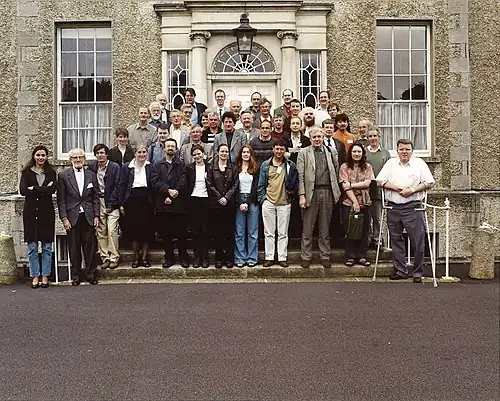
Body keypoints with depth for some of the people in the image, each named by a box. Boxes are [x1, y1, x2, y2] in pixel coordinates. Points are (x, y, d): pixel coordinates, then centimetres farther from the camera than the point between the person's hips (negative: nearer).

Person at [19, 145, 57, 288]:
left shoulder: (51, 172, 7)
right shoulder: (27, 172, 6)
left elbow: (53, 189, -9)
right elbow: (23, 190, -7)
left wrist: (34, 189, -10)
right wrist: (43, 190, -11)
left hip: (47, 212, 0)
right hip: (31, 212, 0)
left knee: (47, 247, 3)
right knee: (32, 247, 3)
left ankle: (45, 276, 11)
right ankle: (35, 276, 11)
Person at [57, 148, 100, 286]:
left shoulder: (91, 175, 9)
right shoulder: (63, 175, 2)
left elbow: (96, 198, 9)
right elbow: (61, 199, 0)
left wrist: (96, 216, 2)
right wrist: (64, 218, -6)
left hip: (88, 217, 2)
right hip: (72, 217, -1)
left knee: (90, 247, 3)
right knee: (74, 248, 5)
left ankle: (90, 274, 15)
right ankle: (76, 275, 17)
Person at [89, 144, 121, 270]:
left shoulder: (115, 167, -3)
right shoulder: (92, 166, 8)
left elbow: (117, 187, -5)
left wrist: (110, 204, -9)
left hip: (111, 203, -4)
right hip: (97, 202, 4)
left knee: (112, 231, -9)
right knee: (100, 232, 4)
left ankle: (114, 258, 1)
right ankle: (105, 258, 11)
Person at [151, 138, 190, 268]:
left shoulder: (181, 166, 8)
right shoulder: (158, 165, 14)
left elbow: (183, 183, -5)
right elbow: (155, 181, -1)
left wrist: (172, 196, -13)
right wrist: (168, 190, -14)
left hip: (178, 204, -2)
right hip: (162, 204, 2)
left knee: (181, 233, 1)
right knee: (165, 233, 6)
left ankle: (183, 257, 13)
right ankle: (169, 257, 17)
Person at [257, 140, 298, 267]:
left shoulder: (290, 165, 5)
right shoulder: (265, 165, 7)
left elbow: (295, 183, 8)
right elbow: (261, 184, 7)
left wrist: (292, 195, -4)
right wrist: (262, 198, -1)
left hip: (284, 203, 0)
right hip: (268, 202, 1)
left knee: (283, 233, 4)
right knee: (269, 232, 5)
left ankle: (282, 258, 11)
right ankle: (269, 257, 12)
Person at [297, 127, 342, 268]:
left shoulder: (331, 151, 12)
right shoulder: (303, 153, 3)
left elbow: (336, 171, 16)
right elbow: (300, 176, -3)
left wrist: (336, 190, 10)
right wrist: (302, 195, -10)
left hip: (327, 193, 2)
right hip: (311, 193, -2)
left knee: (325, 229, 10)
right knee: (307, 229, 3)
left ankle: (325, 256, 20)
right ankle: (306, 257, 13)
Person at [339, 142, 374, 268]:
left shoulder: (367, 167, 10)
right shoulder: (344, 167, 2)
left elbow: (367, 183, -4)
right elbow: (345, 187, -7)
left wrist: (351, 184, -10)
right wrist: (355, 202, -12)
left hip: (365, 203, 2)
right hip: (349, 203, -2)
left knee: (364, 231, 5)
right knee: (350, 232, 1)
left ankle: (362, 256, 15)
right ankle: (350, 257, 11)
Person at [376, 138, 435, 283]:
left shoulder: (419, 163, 7)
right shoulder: (390, 163, 12)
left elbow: (429, 182, 2)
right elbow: (380, 181, 3)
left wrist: (412, 190, -11)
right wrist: (397, 188, -9)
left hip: (413, 208, -2)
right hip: (393, 208, 3)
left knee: (418, 241, -2)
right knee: (396, 240, 7)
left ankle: (418, 272, 10)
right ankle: (400, 271, 18)